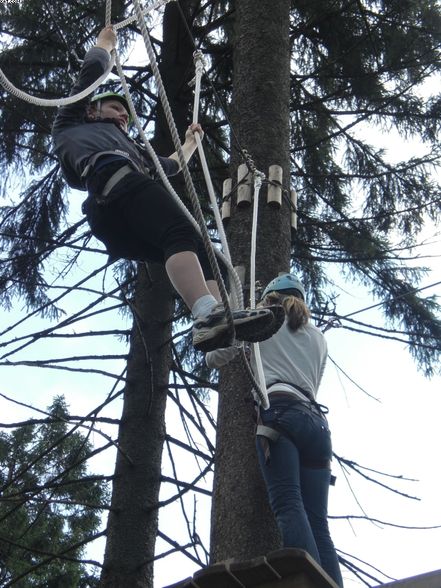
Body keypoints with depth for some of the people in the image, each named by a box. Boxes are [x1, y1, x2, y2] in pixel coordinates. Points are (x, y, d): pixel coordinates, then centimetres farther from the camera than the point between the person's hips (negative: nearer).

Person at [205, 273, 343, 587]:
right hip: (316, 421, 5)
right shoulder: (318, 337, 31)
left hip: (280, 413, -5)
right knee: (318, 521, -5)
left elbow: (214, 358, 28)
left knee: (288, 505, -23)